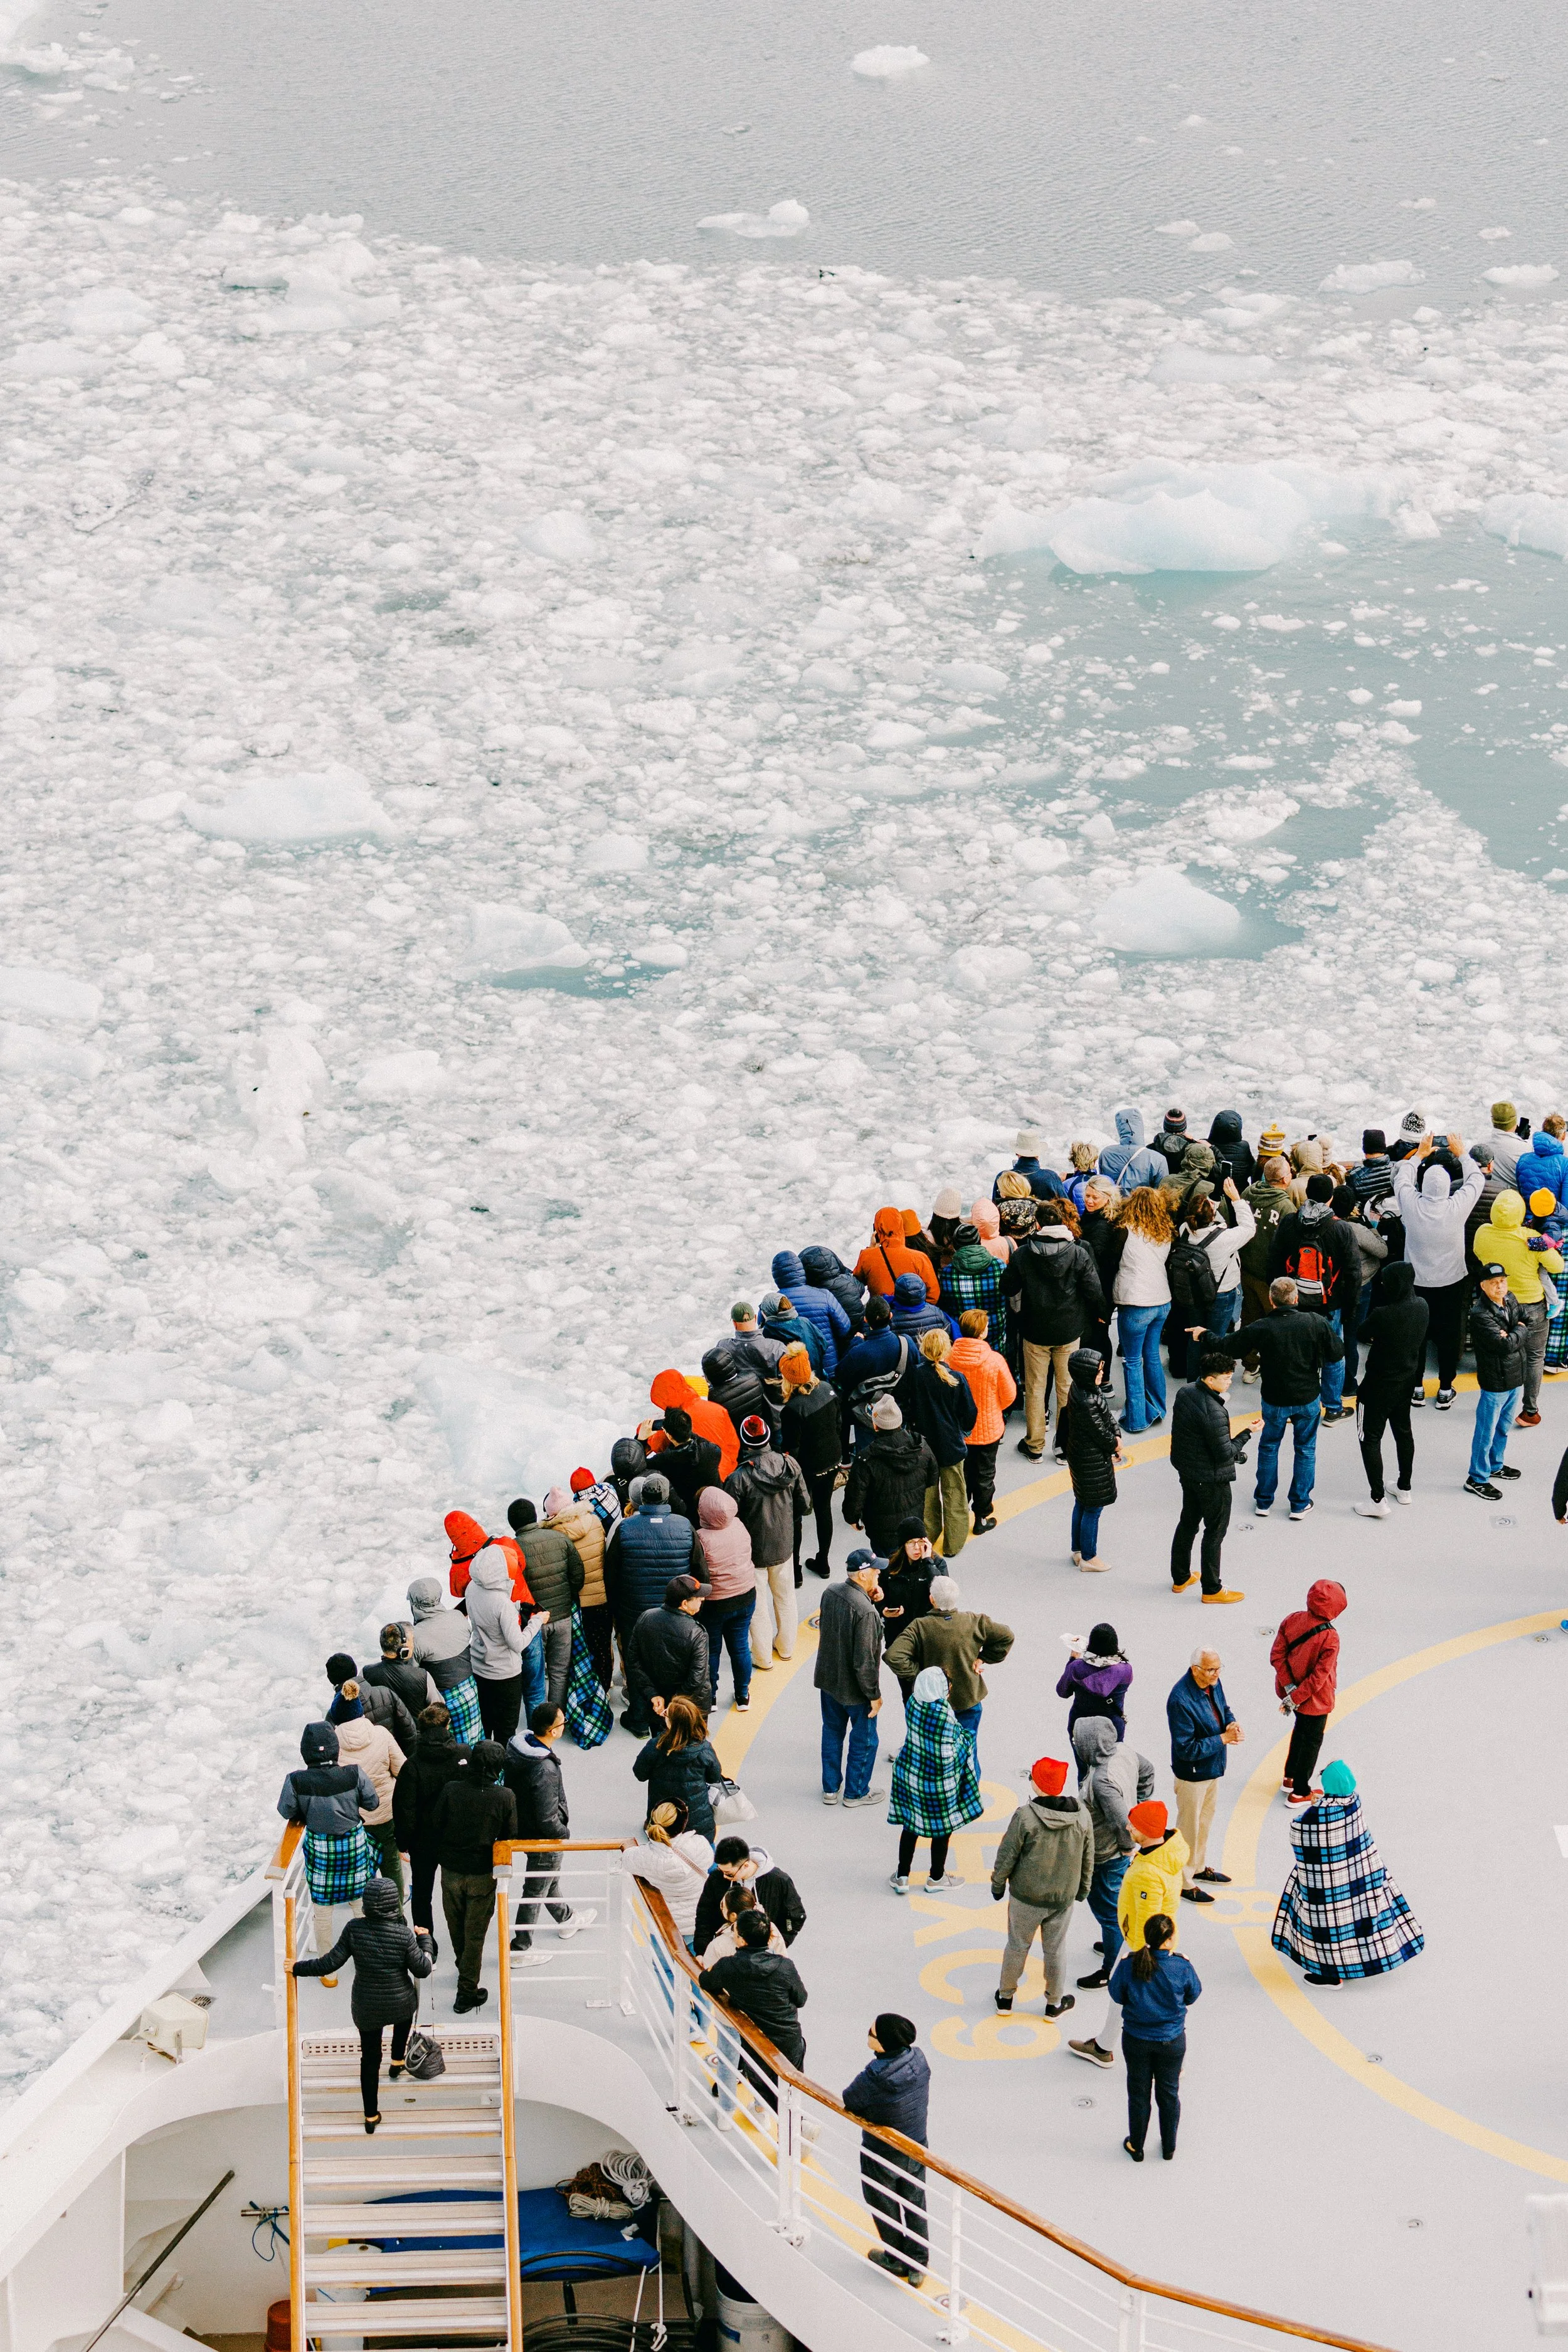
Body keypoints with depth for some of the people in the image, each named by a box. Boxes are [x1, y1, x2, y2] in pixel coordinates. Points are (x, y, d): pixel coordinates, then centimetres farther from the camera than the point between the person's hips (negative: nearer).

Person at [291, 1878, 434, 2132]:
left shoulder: (354, 1929, -19)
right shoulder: (404, 1935, -22)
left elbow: (330, 1963, -15)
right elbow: (423, 1969, -12)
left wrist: (298, 1968, 0)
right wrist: (424, 1940, 5)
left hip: (366, 2007, 1)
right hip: (400, 2004, -1)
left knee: (370, 2059, 18)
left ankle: (371, 2116, 26)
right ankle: (397, 2062, 49)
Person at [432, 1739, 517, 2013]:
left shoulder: (451, 1790, -16)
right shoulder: (505, 1798, -18)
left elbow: (436, 1827, -7)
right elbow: (510, 1836, -6)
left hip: (451, 1870, 2)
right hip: (483, 1876, -2)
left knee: (456, 1927, 24)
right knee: (475, 1934, 10)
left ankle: (464, 1969, 46)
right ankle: (467, 1993, 14)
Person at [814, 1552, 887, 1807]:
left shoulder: (830, 1593, -9)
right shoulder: (865, 1611, -32)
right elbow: (864, 1660, -27)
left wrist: (870, 1599, -3)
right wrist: (874, 1695, -15)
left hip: (828, 1678, 7)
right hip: (854, 1688, -7)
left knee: (832, 1731, 24)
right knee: (864, 1740, 15)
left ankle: (831, 1788, 36)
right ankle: (856, 1792, 31)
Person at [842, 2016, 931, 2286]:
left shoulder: (872, 2080, -35)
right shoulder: (919, 2060, -18)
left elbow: (849, 2101, -15)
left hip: (882, 2156, -5)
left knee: (884, 2207, 22)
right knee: (915, 2203, 23)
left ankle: (897, 2260, 41)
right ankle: (918, 2265, 36)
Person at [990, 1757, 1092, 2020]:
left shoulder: (1025, 1816, -24)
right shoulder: (1082, 1815, -12)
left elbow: (1007, 1856, -14)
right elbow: (1088, 1859, 1)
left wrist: (998, 1884, 4)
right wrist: (1083, 1889, 18)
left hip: (1026, 1898, -2)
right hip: (1064, 1898, 2)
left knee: (1018, 1946, 17)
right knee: (1055, 1950, 18)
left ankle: (1005, 1997, 34)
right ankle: (1054, 2003, 32)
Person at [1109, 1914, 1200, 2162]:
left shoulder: (1129, 1965, -21)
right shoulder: (1182, 1967, -22)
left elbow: (1117, 1995, -5)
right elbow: (1193, 1995, -5)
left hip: (1136, 2040, 0)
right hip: (1172, 2041, 0)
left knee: (1138, 2093, 19)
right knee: (1169, 2093, 20)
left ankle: (1136, 2146, 33)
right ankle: (1169, 2147, 35)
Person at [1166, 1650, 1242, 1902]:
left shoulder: (1213, 1683, -9)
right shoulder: (1181, 1701, -34)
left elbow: (1224, 1709, 12)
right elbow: (1186, 1749, -30)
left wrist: (1231, 1724, -11)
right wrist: (1223, 1739, -28)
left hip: (1213, 1767, 8)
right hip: (1192, 1774, -8)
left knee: (1205, 1819, 26)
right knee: (1189, 1827, 8)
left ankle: (1199, 1867, 47)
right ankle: (1184, 1884, 25)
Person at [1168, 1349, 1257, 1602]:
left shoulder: (1185, 1392, -5)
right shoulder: (1213, 1412, -32)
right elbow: (1225, 1453, -26)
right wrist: (1248, 1432, -15)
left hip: (1187, 1472, 8)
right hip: (1212, 1480, -8)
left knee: (1188, 1522, 23)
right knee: (1215, 1533, 8)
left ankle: (1180, 1579, 38)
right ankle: (1212, 1589, 20)